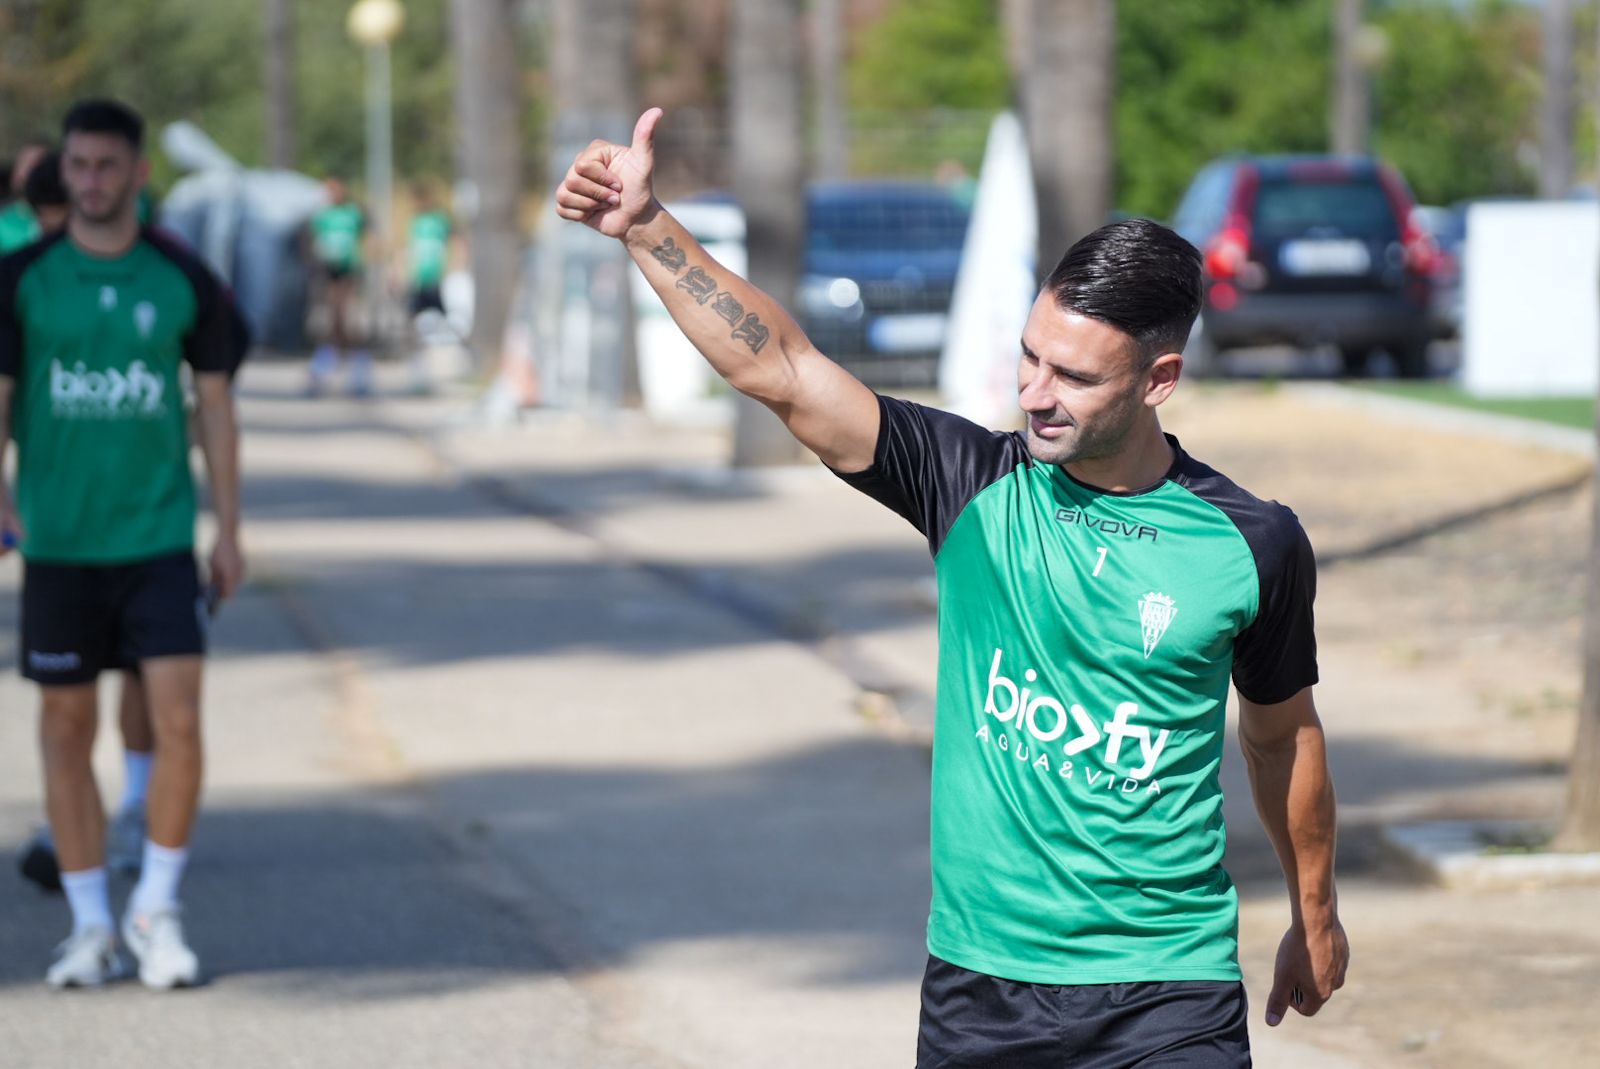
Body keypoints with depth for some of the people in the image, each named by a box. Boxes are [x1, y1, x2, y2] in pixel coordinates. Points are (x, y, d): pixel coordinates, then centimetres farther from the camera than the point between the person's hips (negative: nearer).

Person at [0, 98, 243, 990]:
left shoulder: (184, 280, 2)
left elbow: (214, 406, 8)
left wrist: (229, 532, 7)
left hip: (160, 540, 0)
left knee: (179, 720, -10)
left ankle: (157, 909, 7)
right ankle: (91, 926, 16)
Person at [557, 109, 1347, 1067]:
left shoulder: (1253, 544, -2)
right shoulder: (976, 486, -3)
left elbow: (1283, 735, 14)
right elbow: (781, 370, -11)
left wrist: (1316, 915, 24)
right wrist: (646, 227, -21)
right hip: (979, 986, 1)